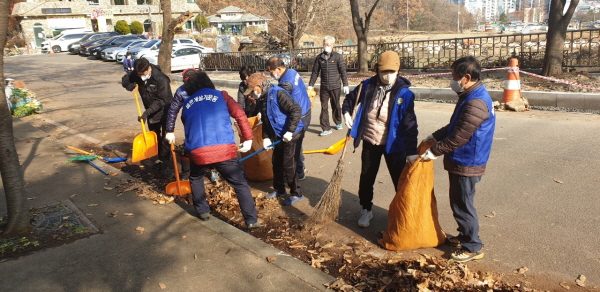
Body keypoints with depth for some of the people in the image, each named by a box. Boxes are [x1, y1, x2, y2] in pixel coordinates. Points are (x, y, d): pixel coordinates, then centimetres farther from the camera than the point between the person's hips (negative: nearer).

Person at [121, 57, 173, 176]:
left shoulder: (161, 79, -28)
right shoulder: (137, 74, -8)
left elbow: (162, 100, -27)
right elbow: (125, 80, 8)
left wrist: (147, 112, -32)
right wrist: (131, 86, -16)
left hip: (165, 112, -6)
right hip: (151, 113, 7)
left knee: (166, 139, -7)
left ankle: (164, 165, -3)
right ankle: (158, 160, 30)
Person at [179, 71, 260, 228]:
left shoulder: (187, 104, 22)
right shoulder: (221, 95, 13)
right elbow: (240, 115, 3)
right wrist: (248, 138, 9)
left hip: (198, 152, 3)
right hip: (224, 150, -2)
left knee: (196, 178, 33)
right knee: (240, 184, 11)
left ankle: (203, 212, 36)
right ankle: (251, 220, 10)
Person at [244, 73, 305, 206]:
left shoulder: (278, 93, -21)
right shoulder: (264, 98, 8)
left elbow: (296, 110, -27)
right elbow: (266, 120, 15)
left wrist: (290, 131, -27)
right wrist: (266, 137, 3)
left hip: (292, 134, -9)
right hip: (279, 136, 9)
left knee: (288, 165, -4)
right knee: (276, 163, 17)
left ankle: (296, 194, 10)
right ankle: (279, 190, 34)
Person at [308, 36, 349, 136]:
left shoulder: (338, 57, -2)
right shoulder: (319, 57, 5)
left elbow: (343, 71, -2)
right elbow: (315, 72, 10)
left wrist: (345, 85, -6)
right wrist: (311, 84, 7)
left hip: (335, 87, -2)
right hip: (324, 87, 2)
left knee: (336, 106, 13)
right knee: (324, 107, -2)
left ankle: (338, 122, 35)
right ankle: (326, 128, 2)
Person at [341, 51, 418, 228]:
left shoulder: (404, 93, -17)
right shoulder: (367, 86, -7)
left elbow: (409, 124, -20)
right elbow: (350, 99, 15)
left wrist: (411, 151, -26)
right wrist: (346, 113, -3)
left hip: (393, 145, -3)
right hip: (370, 142, 3)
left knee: (401, 181, 6)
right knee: (366, 179, 16)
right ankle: (366, 210, 38)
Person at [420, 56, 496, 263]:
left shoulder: (475, 103, -25)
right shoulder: (470, 96, 9)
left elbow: (458, 137, -25)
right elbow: (454, 126, 18)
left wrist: (434, 151, -16)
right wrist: (435, 136, 11)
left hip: (466, 164, -10)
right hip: (461, 161, 10)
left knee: (462, 205, 2)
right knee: (458, 203, 21)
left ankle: (473, 247, 16)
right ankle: (465, 236, 37)